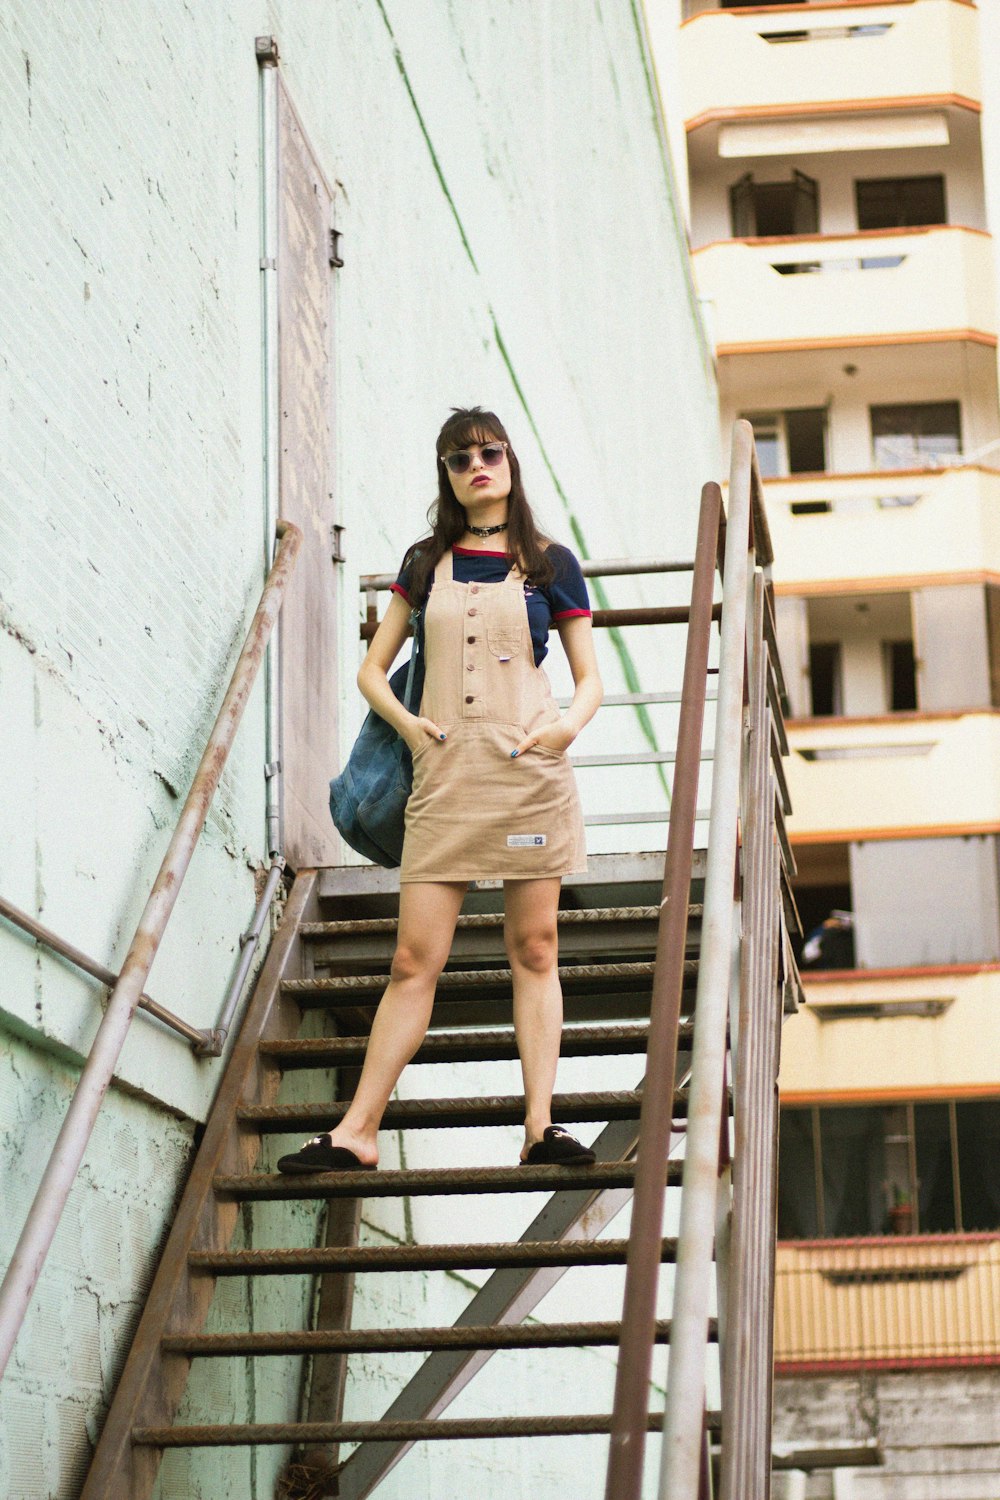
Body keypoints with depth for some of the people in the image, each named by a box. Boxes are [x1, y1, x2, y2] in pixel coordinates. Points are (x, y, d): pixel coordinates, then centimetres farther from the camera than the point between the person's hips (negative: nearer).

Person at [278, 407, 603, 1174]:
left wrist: (572, 722, -11)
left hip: (530, 768, -1)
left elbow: (590, 678, 10)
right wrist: (406, 721, -1)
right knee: (415, 959, -2)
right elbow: (373, 668, 17)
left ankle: (541, 1124, 0)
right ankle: (357, 1130, -1)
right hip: (445, 772, 1)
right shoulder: (427, 563, 13)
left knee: (534, 951, 0)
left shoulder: (550, 563, 8)